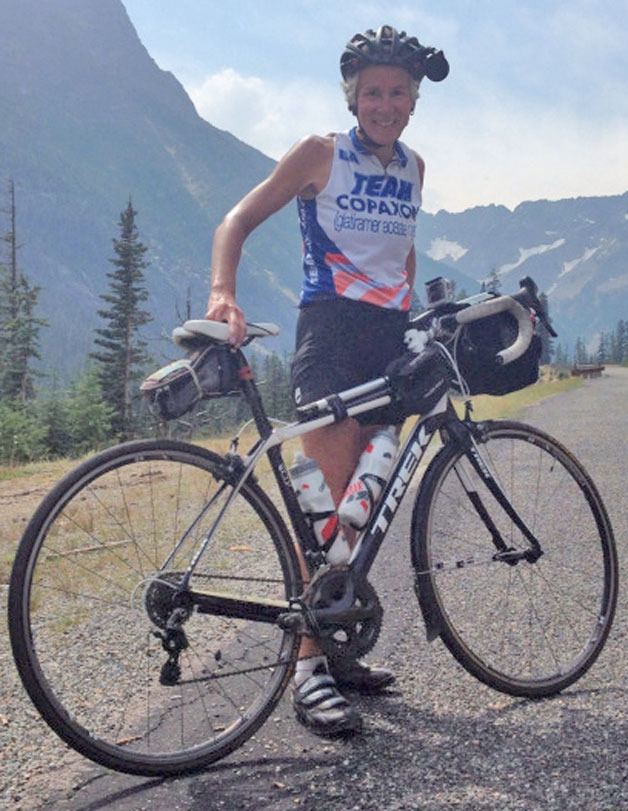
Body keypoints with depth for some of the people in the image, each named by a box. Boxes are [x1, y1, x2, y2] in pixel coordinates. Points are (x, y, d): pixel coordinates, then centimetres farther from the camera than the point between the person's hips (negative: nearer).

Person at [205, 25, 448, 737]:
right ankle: (308, 666, -11)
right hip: (330, 328, -6)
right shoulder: (321, 154, 0)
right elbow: (239, 220, -3)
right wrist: (222, 294, -21)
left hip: (389, 337, 6)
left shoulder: (412, 167, 17)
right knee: (328, 498, -15)